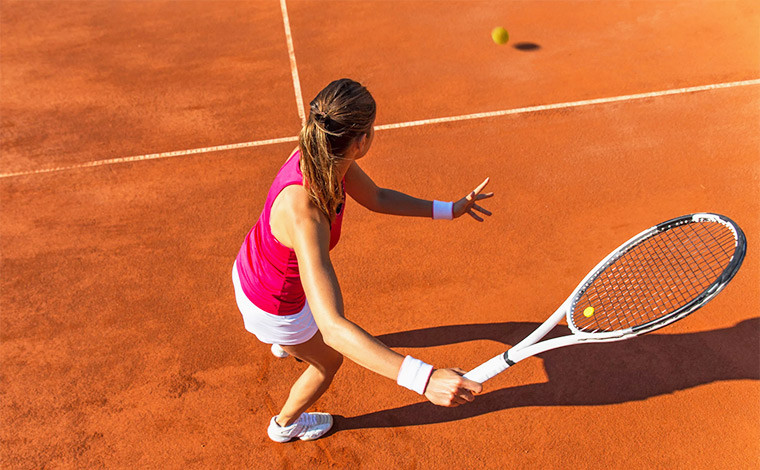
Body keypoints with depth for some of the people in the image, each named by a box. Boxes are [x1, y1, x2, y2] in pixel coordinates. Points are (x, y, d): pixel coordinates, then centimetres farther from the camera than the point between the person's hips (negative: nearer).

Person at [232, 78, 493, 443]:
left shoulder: (319, 153, -20)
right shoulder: (305, 215, -46)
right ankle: (285, 425, 56)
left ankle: (285, 345, 79)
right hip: (273, 305, -7)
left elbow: (376, 198, -2)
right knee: (329, 360, 23)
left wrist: (449, 209, 0)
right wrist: (424, 379, -58)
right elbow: (332, 328, -51)